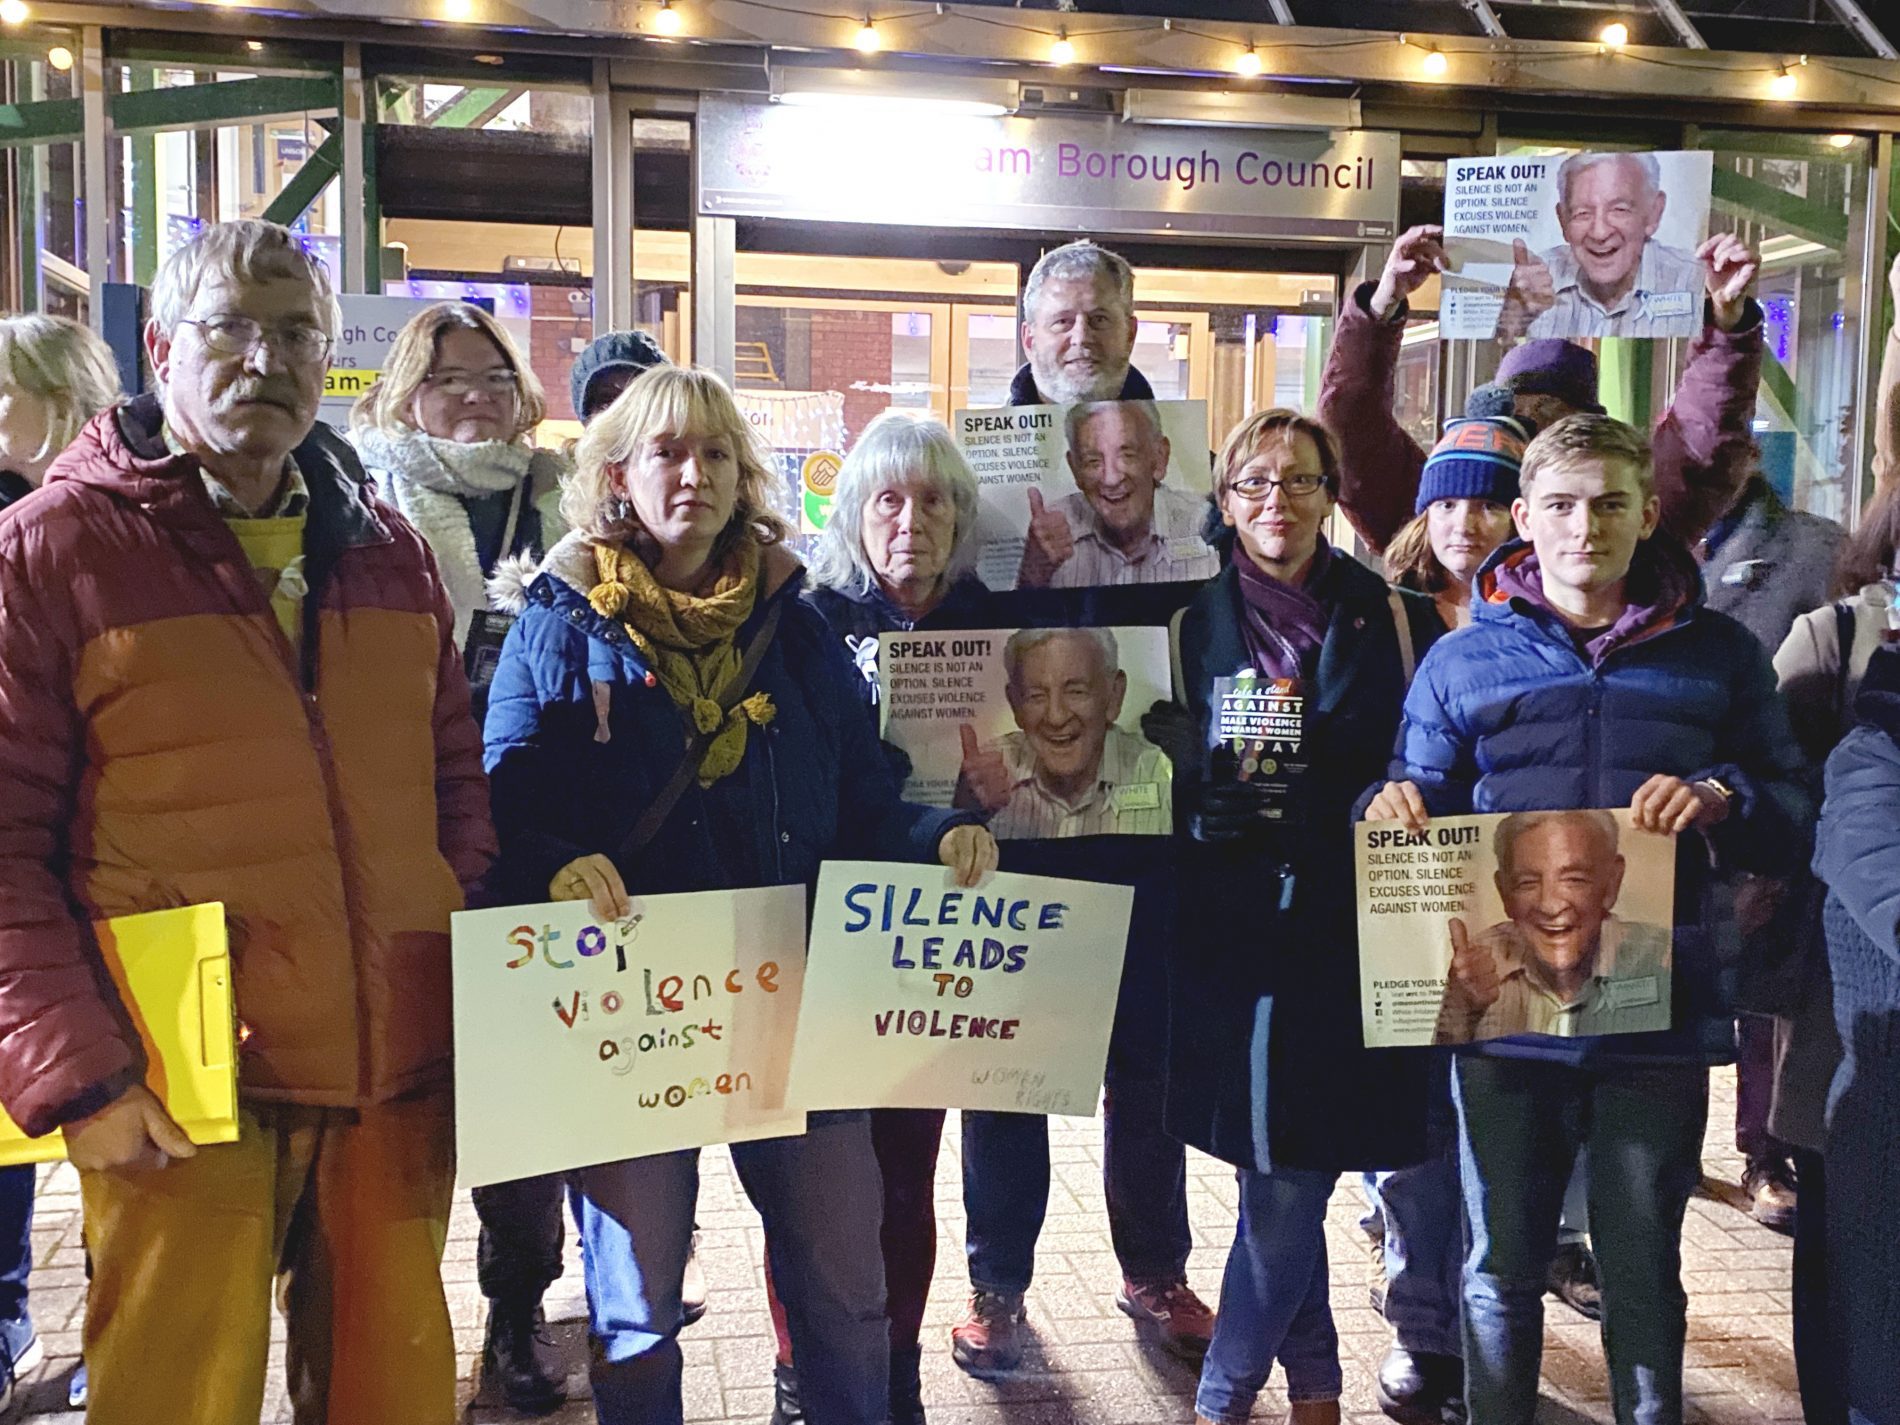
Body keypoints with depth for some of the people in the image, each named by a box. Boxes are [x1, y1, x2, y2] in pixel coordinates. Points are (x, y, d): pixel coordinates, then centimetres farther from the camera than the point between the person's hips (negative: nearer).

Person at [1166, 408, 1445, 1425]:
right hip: (1234, 933, 0)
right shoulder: (1193, 623, 5)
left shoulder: (1394, 618, 5)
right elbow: (1160, 779, 7)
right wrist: (1200, 813, -13)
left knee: (1288, 1181, 1)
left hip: (1350, 933, 0)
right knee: (1286, 1181, 8)